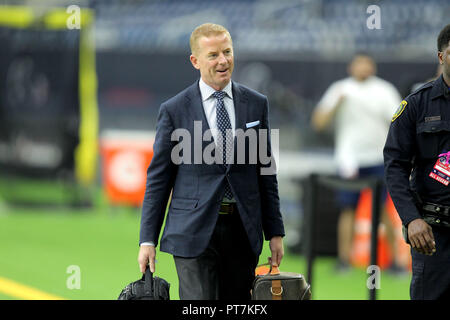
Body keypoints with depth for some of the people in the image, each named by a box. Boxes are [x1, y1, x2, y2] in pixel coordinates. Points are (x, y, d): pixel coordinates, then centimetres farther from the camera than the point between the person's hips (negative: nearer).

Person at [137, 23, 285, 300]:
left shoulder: (256, 104, 9)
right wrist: (148, 240, -1)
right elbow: (158, 179, 3)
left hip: (243, 232, 3)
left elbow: (266, 172, 12)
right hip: (194, 231, -3)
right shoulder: (174, 110, 1)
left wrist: (275, 232, 9)